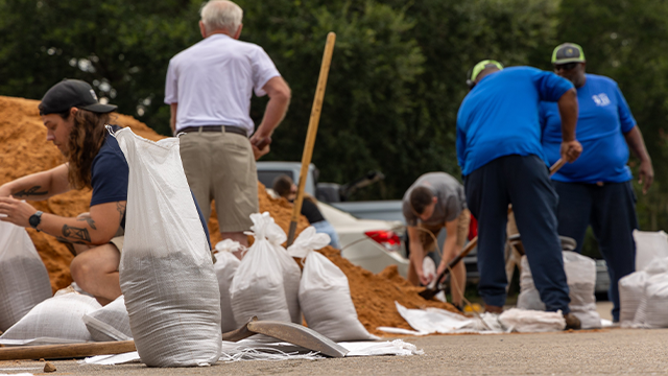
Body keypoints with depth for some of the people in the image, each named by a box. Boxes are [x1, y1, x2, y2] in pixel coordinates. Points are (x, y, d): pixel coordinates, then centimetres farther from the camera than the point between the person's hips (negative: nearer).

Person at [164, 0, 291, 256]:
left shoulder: (179, 60, 26)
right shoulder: (250, 53, 17)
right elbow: (281, 93, 3)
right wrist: (262, 136, 9)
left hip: (188, 142, 2)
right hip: (232, 141, -2)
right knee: (235, 233, -5)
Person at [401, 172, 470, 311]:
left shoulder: (448, 198, -45)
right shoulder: (407, 204, -36)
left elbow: (451, 236, -36)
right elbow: (414, 241, -26)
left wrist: (443, 265, -45)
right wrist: (419, 271, -34)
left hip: (458, 210, -3)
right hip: (432, 221, 3)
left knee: (454, 254, -24)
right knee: (415, 257, -6)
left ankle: (457, 306, -22)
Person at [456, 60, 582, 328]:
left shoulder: (467, 103, 34)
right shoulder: (523, 75, 29)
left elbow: (463, 158, 30)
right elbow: (566, 92, 19)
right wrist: (569, 138, 26)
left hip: (480, 162, 3)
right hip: (522, 153, -2)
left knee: (489, 235, 15)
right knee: (541, 232, -5)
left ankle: (493, 305, 11)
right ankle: (557, 307, -13)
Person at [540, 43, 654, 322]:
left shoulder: (607, 87, 10)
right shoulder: (546, 96, 1)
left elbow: (628, 125, 19)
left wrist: (645, 159, 11)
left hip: (613, 182, 3)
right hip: (566, 186, -3)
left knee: (622, 252, 2)